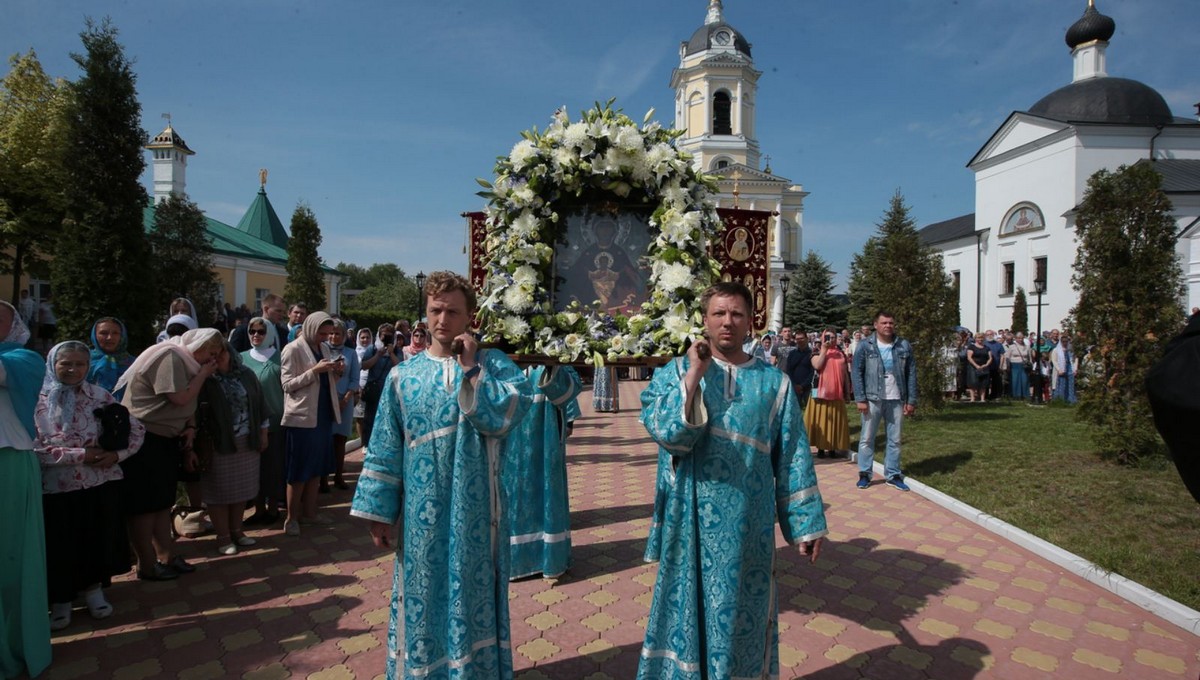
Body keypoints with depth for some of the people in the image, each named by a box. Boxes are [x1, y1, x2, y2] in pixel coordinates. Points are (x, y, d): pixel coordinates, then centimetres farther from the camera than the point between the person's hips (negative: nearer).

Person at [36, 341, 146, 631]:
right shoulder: (38, 401, -6)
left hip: (102, 484, 2)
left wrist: (118, 455, -10)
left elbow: (136, 429, 4)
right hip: (57, 488, -2)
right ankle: (61, 599, 26)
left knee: (99, 539, 11)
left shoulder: (100, 396, 1)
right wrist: (79, 454, -18)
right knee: (61, 546, 8)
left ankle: (93, 589, 30)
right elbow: (33, 448, -14)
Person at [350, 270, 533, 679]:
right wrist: (379, 511, 1)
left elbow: (508, 414, -21)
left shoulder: (494, 364, -3)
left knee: (472, 596, 10)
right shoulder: (404, 375, 2)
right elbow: (385, 450, 3)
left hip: (473, 511, -2)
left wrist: (471, 368, -19)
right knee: (423, 596, 14)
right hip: (422, 513, 2)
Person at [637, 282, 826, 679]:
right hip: (690, 521, -1)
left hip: (747, 524, 1)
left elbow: (792, 459, 4)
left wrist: (807, 523, 4)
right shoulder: (674, 372, -1)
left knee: (742, 614, 14)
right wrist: (695, 374, -18)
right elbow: (667, 433, -17)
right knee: (690, 609, 11)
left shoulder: (774, 383, 2)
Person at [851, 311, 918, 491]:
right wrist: (860, 399, -11)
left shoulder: (904, 346, 3)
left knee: (895, 439, 9)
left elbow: (911, 374, 5)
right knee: (867, 438, 4)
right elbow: (857, 373, -5)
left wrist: (911, 400, 0)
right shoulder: (866, 346, -3)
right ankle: (864, 474, 14)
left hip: (896, 400, 2)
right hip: (872, 399, -2)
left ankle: (893, 475, 19)